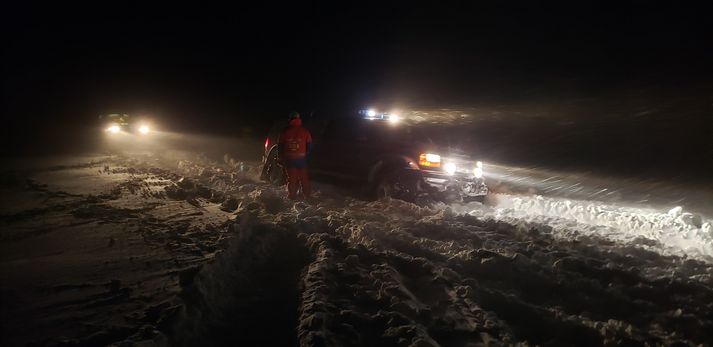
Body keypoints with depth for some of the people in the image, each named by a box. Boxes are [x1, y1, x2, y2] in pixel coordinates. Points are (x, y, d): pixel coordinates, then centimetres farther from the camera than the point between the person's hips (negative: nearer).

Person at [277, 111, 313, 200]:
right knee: (304, 178, 13)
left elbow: (280, 145, 4)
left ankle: (292, 196, 9)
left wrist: (281, 158, 16)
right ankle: (307, 194, 20)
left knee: (291, 178, 8)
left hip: (289, 159, 0)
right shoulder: (304, 131, -3)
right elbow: (309, 145, 2)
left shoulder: (285, 131, -2)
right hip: (301, 158, 0)